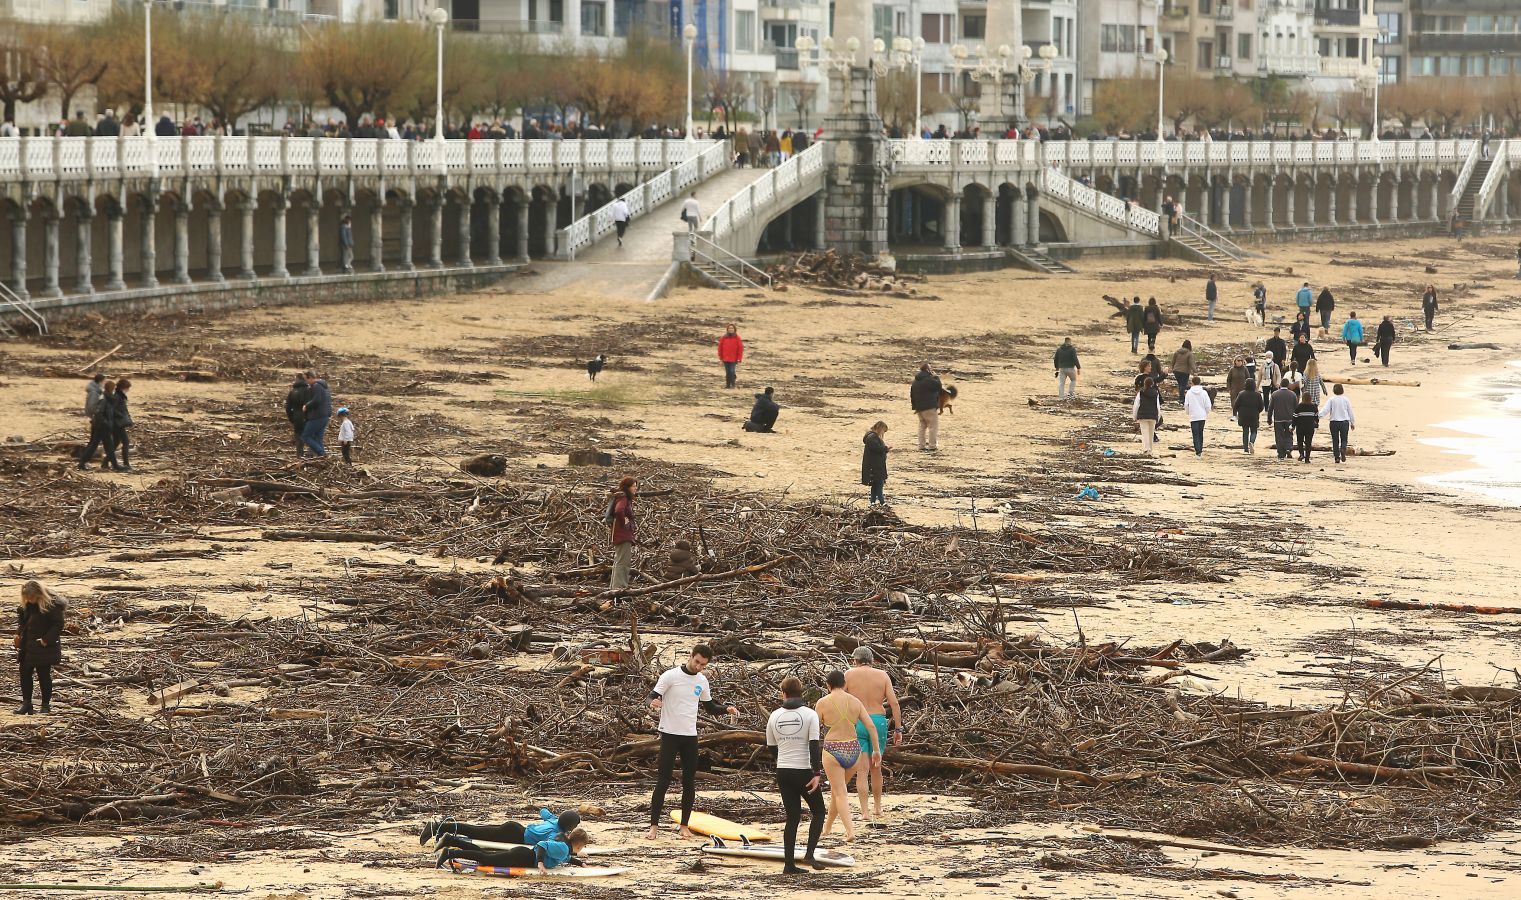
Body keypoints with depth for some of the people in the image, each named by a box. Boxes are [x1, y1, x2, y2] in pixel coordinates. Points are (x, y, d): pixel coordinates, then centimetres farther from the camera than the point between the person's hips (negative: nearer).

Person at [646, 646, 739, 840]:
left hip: (690, 736, 5)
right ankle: (654, 825, -2)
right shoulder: (671, 676, -8)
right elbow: (653, 696, -10)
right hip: (670, 734, -5)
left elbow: (709, 707, 20)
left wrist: (726, 709, 1)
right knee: (663, 781, -6)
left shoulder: (702, 681, 9)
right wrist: (654, 702, -34)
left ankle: (685, 825, 14)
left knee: (689, 782, 5)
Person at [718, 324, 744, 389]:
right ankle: (728, 384, 13)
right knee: (727, 372, 7)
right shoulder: (723, 338, 3)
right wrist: (721, 358, 5)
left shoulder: (737, 338, -2)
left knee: (732, 372, -11)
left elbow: (740, 349, -1)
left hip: (734, 359, -2)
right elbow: (720, 348, 7)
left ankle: (733, 384, 2)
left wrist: (739, 359, -5)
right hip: (725, 359, 2)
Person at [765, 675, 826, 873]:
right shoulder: (810, 715, -6)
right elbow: (814, 746, -13)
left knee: (793, 817, 10)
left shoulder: (775, 716, 6)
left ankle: (789, 864, 5)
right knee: (818, 812, 12)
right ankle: (810, 853, -4)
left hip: (783, 772, 4)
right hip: (804, 771, -4)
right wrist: (817, 774, -12)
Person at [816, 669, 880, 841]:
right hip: (853, 750, 4)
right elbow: (871, 726, 2)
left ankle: (850, 830, -18)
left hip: (833, 751, -4)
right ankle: (828, 825, 39)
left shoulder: (823, 703, -6)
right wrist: (877, 750, 9)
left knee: (840, 794, -1)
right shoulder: (855, 702, 4)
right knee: (838, 787, 24)